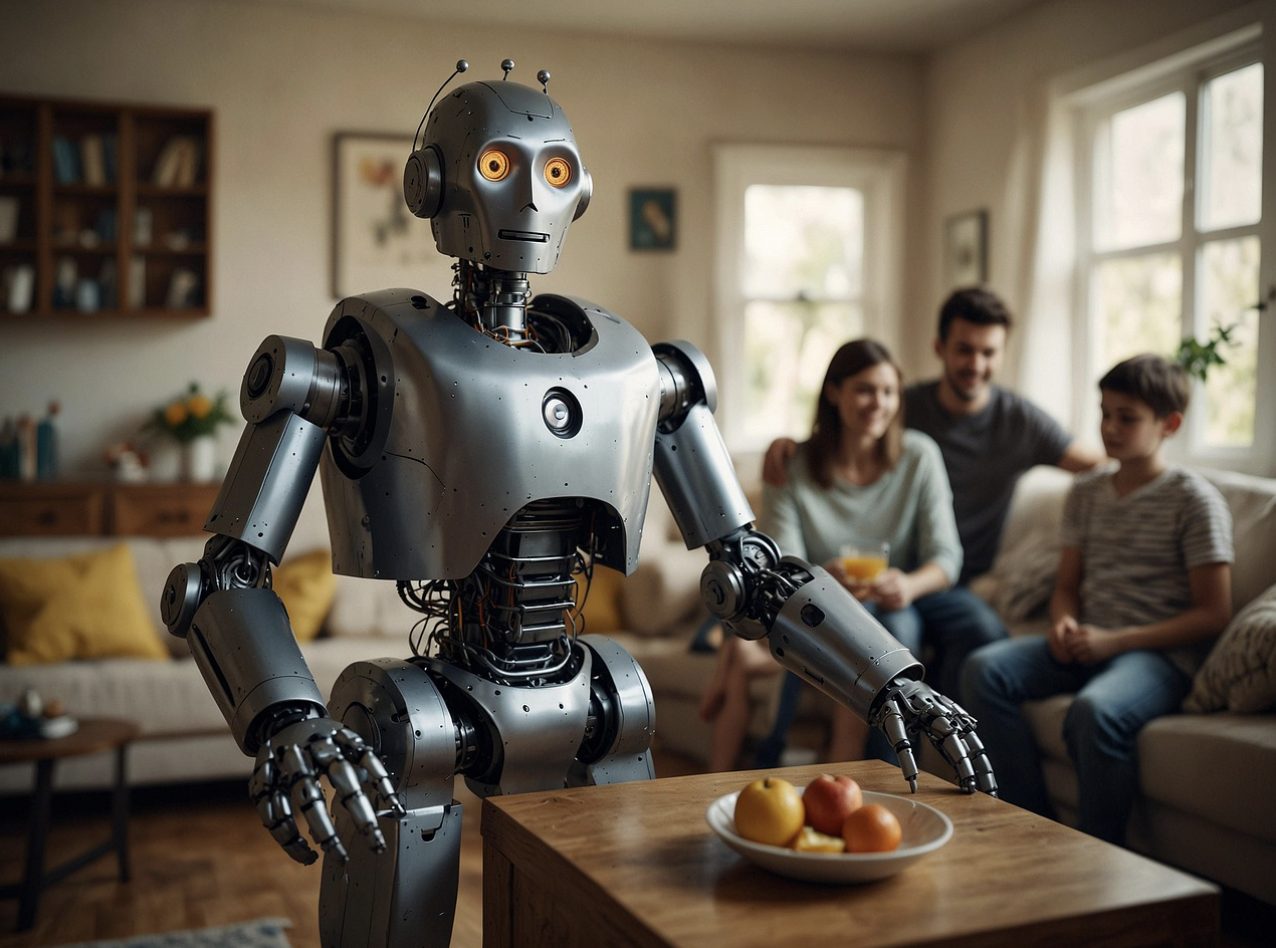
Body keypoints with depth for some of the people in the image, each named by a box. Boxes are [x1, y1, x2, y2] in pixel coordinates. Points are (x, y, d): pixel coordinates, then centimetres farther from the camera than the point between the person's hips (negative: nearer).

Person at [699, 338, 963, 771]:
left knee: (895, 621, -34)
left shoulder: (919, 456, -4)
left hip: (898, 610, 0)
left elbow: (946, 557, -8)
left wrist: (910, 585, -32)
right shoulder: (791, 466, -6)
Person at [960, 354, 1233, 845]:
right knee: (984, 669, -18)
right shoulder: (1086, 494, 15)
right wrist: (1063, 624, -4)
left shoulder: (1194, 499, -3)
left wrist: (1116, 640, -15)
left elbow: (1213, 614, -7)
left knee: (1094, 710, -37)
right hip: (1088, 644, 6)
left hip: (1161, 654, -6)